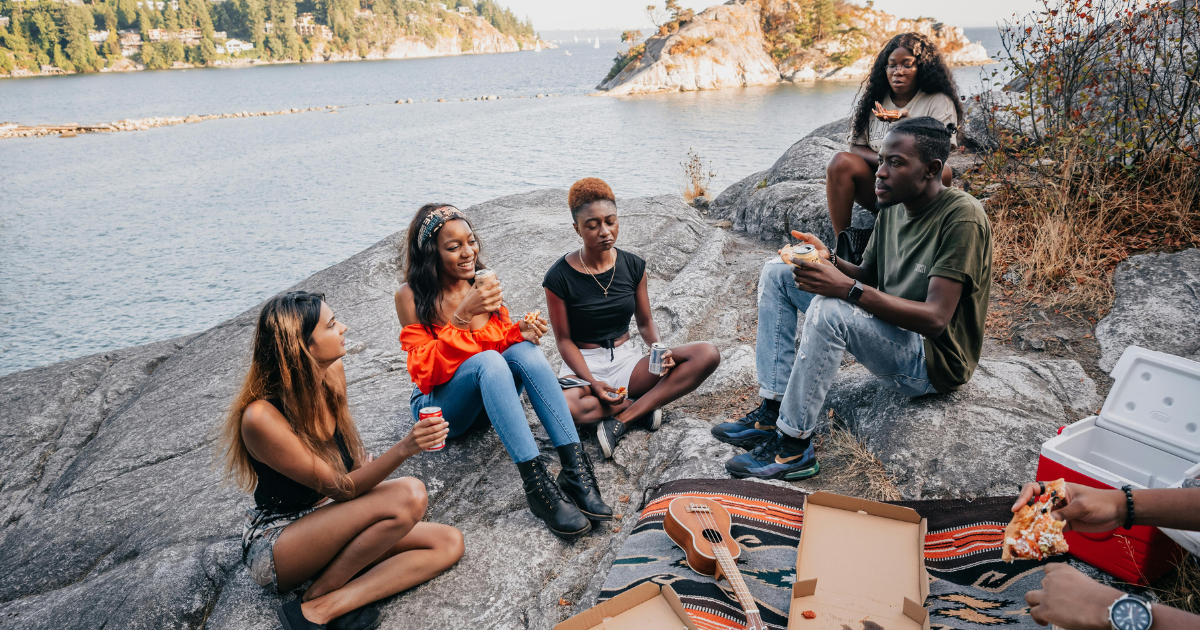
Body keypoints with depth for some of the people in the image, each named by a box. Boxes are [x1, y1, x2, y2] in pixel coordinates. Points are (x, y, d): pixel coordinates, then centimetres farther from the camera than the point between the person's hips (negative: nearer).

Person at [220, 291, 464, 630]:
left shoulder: (333, 371, -6)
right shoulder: (260, 417, -27)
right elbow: (341, 488, -25)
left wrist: (366, 473, -2)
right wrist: (403, 450, -39)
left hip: (326, 518, 7)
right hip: (273, 547, -7)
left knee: (449, 543, -10)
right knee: (409, 495, -28)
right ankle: (313, 602, -13)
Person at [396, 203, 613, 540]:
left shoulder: (482, 282, 1)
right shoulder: (412, 296, -12)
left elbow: (503, 337, 10)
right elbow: (425, 370, -18)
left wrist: (519, 331, -15)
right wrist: (463, 316, -30)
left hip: (490, 396, 4)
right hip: (441, 408, -4)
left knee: (524, 349, -28)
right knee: (488, 360, -35)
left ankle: (575, 469, -37)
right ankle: (537, 485, -44)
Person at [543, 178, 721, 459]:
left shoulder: (633, 266, 1)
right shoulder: (560, 278, -11)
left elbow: (645, 322, 8)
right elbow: (564, 340, -8)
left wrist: (660, 350, -14)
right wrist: (592, 383, -22)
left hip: (627, 360, 4)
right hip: (584, 365, -4)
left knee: (708, 354, -19)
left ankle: (621, 420, -23)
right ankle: (644, 404, -14)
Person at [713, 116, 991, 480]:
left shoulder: (962, 217, -20)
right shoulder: (893, 208, 6)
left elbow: (935, 319, -27)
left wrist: (848, 289, -33)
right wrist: (829, 261, -9)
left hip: (935, 359, -9)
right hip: (890, 332, 9)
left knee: (829, 309, -36)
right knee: (776, 273, 3)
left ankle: (794, 447, -21)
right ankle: (772, 413, -5)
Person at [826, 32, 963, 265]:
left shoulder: (939, 103, 0)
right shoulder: (873, 99, 9)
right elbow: (856, 147, 5)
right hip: (876, 188, 2)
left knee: (942, 172, -33)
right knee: (841, 162, -24)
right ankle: (842, 246, -25)